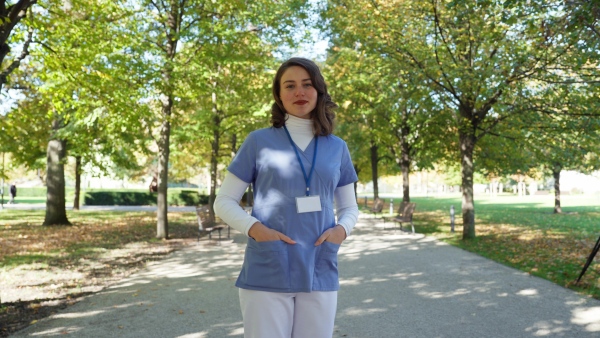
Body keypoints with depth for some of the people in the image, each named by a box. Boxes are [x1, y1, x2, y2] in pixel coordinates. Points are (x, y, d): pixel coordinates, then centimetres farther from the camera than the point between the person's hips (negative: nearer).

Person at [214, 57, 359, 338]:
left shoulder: (337, 148, 9)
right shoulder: (259, 141, 1)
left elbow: (349, 207, 17)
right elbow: (224, 202, 3)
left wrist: (341, 229, -6)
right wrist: (255, 228, -16)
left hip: (319, 275, 3)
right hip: (266, 275, -3)